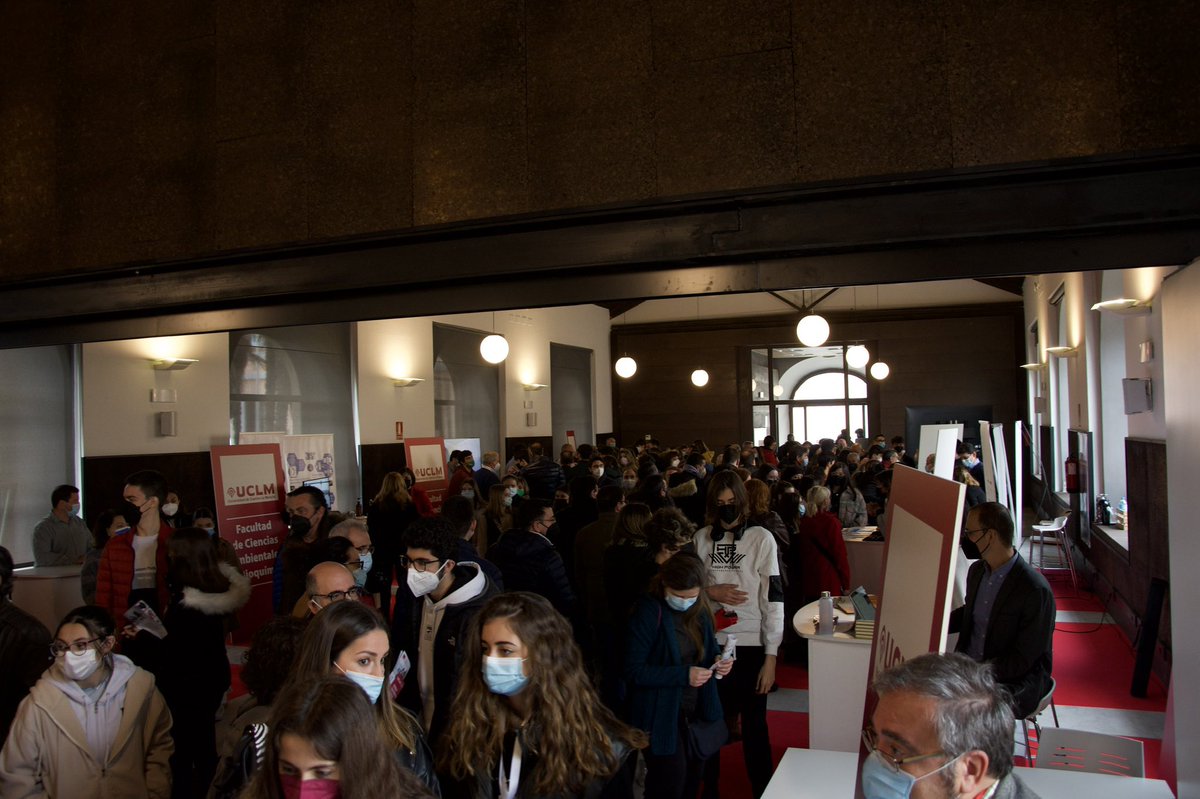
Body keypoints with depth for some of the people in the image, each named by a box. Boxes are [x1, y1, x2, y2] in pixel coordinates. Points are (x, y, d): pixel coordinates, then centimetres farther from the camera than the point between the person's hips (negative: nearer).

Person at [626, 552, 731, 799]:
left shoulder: (699, 609, 0)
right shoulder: (649, 612, -20)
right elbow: (633, 670, -21)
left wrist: (718, 661, -9)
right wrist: (684, 675, -26)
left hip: (697, 711, 7)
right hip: (662, 716, -7)